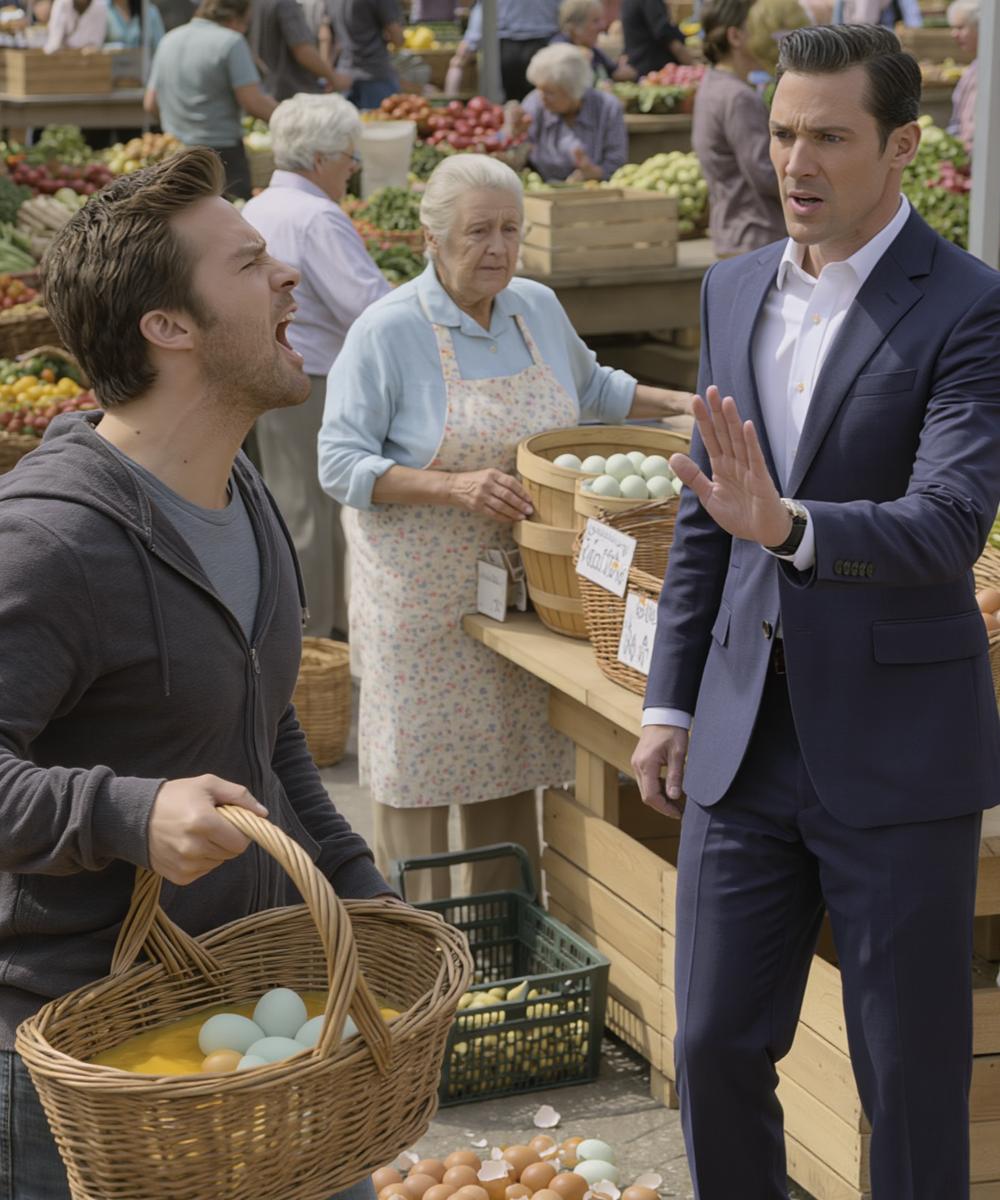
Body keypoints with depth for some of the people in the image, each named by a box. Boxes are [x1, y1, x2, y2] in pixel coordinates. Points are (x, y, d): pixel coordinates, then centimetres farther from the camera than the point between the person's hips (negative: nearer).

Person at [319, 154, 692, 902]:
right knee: (419, 772, 0)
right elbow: (341, 465, -14)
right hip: (424, 596, -5)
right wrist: (456, 487, -25)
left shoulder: (538, 307, 5)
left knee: (513, 766, 10)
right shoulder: (388, 331, -13)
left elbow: (589, 387, 25)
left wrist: (682, 406, 12)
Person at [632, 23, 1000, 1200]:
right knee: (714, 1045, 11)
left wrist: (789, 525, -40)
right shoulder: (734, 289, 8)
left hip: (898, 750, -5)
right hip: (748, 743, 5)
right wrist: (671, 700, 12)